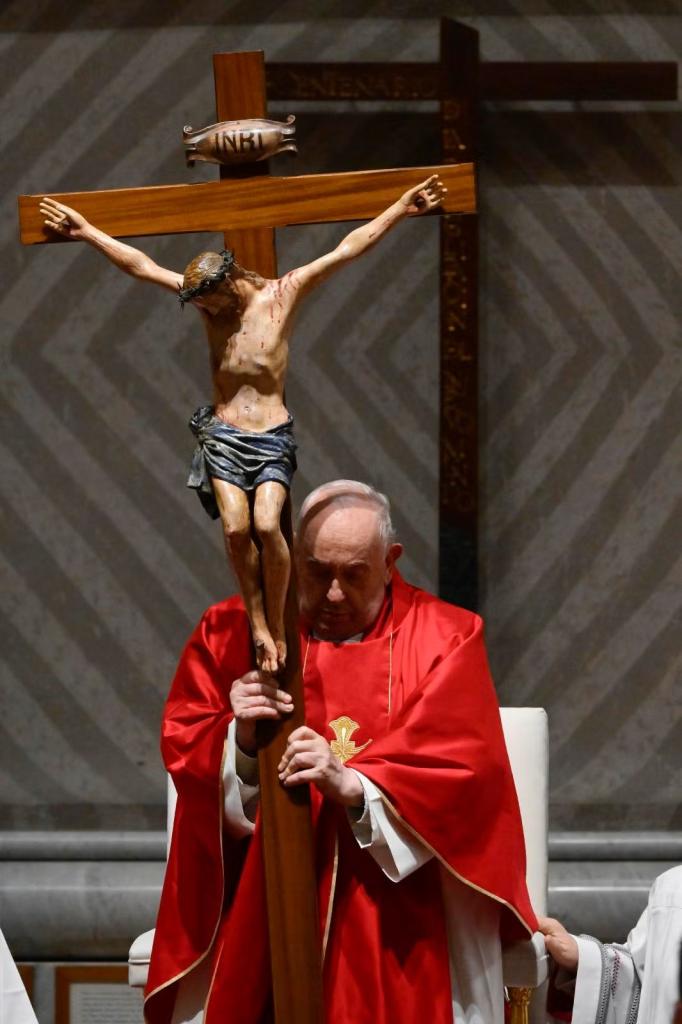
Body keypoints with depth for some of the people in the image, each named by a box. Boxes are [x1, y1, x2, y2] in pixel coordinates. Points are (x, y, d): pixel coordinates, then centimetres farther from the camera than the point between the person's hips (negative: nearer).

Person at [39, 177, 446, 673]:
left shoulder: (282, 294, -2)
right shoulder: (206, 297, 5)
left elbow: (346, 250, -5)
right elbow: (140, 265, 11)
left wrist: (402, 209, -7)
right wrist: (86, 232, 14)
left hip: (271, 435, -2)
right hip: (222, 435, 2)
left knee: (267, 524, -21)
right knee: (236, 527, -17)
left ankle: (277, 623, -7)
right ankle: (258, 623, -7)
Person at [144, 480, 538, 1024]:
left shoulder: (444, 640, 4)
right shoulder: (234, 631, 10)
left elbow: (463, 764, -7)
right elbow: (183, 744, 6)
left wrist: (353, 785, -23)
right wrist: (240, 739, -17)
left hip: (396, 897, -1)